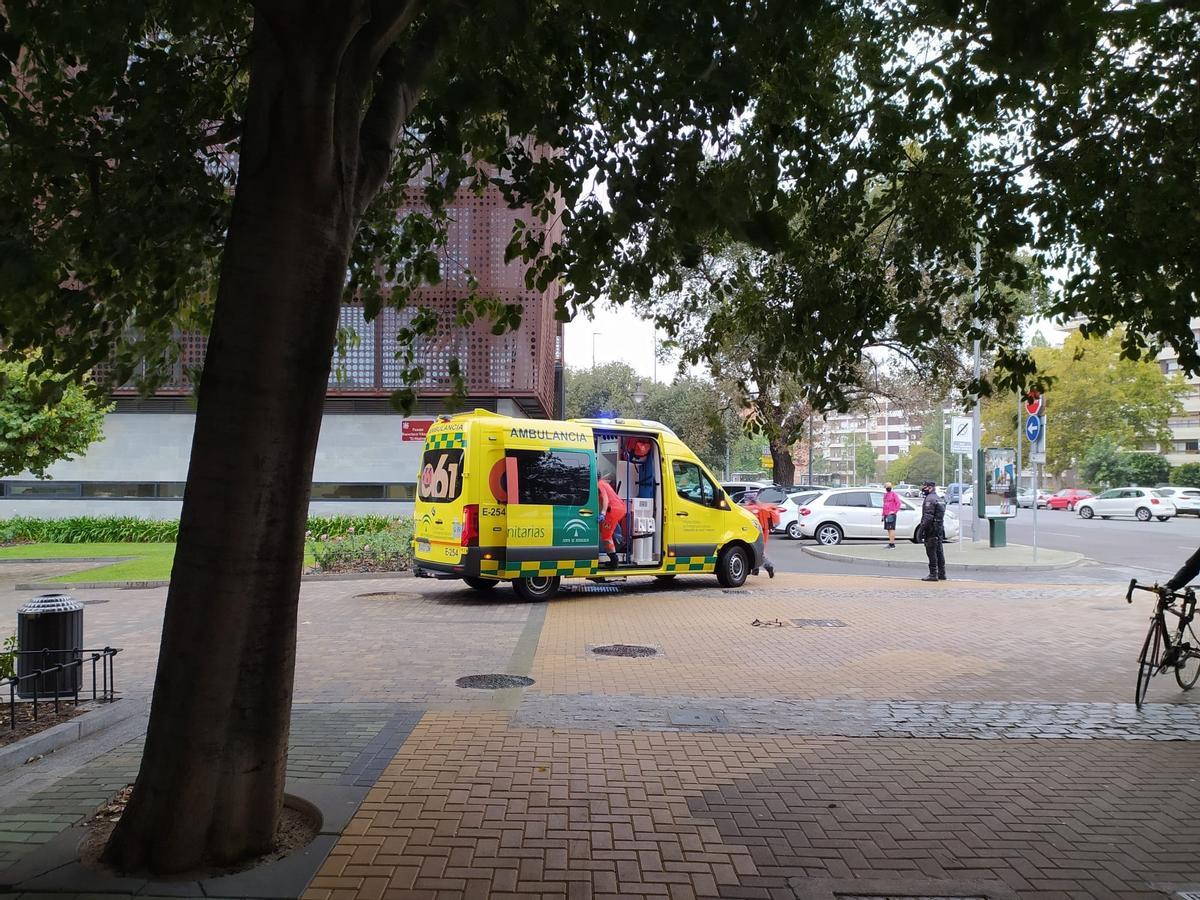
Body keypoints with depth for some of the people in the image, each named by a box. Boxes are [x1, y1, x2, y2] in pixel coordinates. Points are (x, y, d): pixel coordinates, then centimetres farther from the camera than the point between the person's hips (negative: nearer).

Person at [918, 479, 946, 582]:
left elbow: (928, 516, -20)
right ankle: (941, 574, 15)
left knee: (931, 552, -7)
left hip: (931, 530, -10)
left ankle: (933, 574, -7)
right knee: (939, 551, 12)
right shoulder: (939, 499, 18)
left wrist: (922, 529, -19)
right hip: (940, 528, 10)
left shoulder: (929, 499, -13)